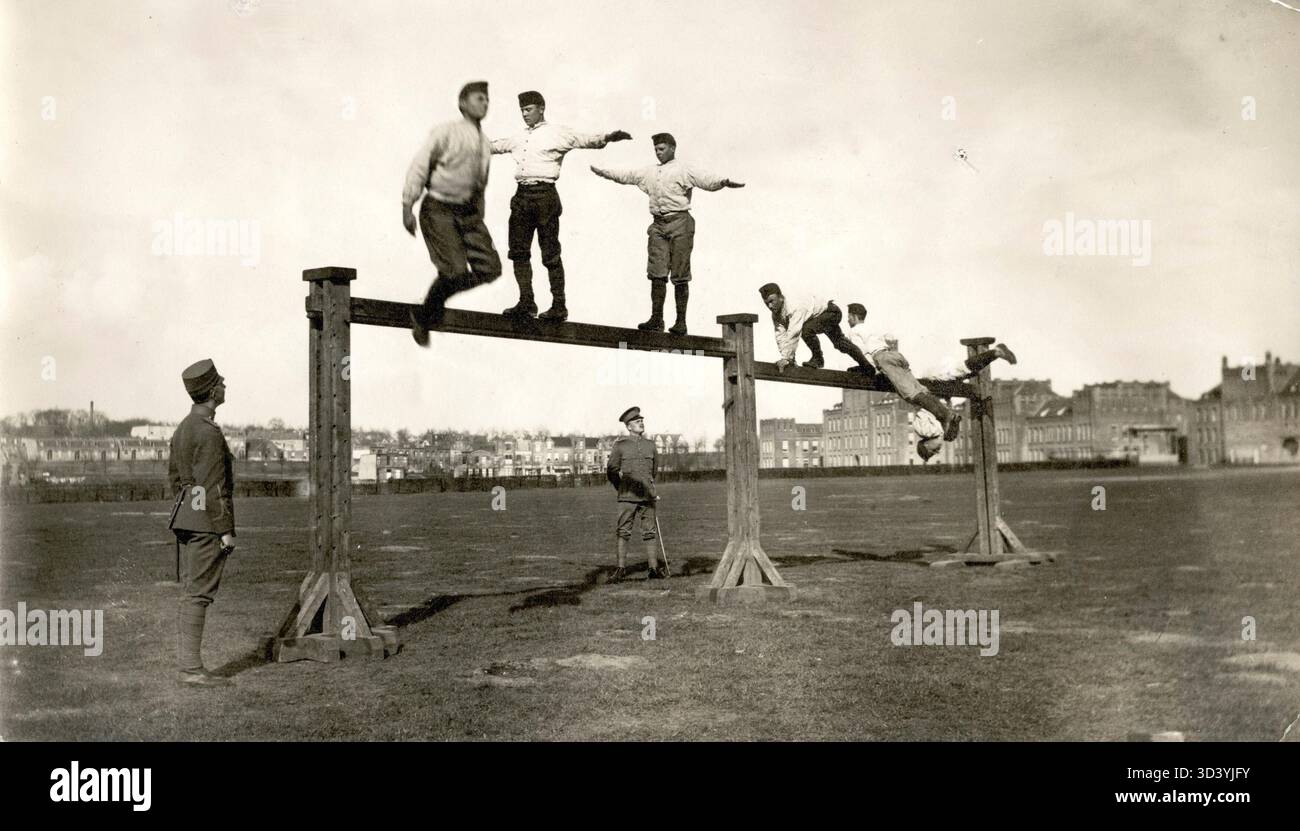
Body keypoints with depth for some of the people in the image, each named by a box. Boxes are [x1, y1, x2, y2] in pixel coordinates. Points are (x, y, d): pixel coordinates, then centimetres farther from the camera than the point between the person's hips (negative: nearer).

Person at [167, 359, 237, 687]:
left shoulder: (183, 427, 14)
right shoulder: (209, 431, -17)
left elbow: (175, 476, 20)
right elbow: (213, 485, -19)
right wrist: (226, 531, -17)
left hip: (187, 518, 10)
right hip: (208, 520, -10)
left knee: (193, 592, 12)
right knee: (200, 593, -7)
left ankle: (186, 663, 17)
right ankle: (192, 669, -4)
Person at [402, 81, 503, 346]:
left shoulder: (485, 143, 13)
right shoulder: (446, 132, -7)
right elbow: (419, 167, -7)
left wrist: (479, 221, 23)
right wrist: (407, 207, -12)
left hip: (468, 212, 6)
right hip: (439, 210, -6)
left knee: (490, 268, -9)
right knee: (456, 271, -18)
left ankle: (445, 286, 15)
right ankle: (423, 317, 5)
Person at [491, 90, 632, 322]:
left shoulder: (556, 134, 1)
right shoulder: (519, 138, 21)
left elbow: (583, 140, -11)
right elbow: (496, 145, 37)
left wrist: (607, 137, -29)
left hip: (544, 195, -7)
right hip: (522, 195, 7)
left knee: (550, 254, -5)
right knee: (518, 251, 6)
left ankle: (559, 306, 0)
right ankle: (526, 303, 14)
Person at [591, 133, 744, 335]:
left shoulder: (684, 170, 1)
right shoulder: (649, 172, 19)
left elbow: (706, 179, -14)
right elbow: (626, 175, 29)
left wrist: (723, 182, -34)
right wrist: (601, 171, 33)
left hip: (679, 222, -5)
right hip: (658, 224, 5)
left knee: (680, 276, -2)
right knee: (657, 273, -1)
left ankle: (681, 321, 2)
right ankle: (656, 319, 3)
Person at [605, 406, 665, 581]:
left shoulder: (650, 445, 12)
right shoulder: (620, 445, 1)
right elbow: (611, 470, 8)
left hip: (647, 495, 3)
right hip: (627, 497, -3)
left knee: (650, 532, 4)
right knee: (623, 532, -5)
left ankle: (653, 568, 8)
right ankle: (621, 568, -1)